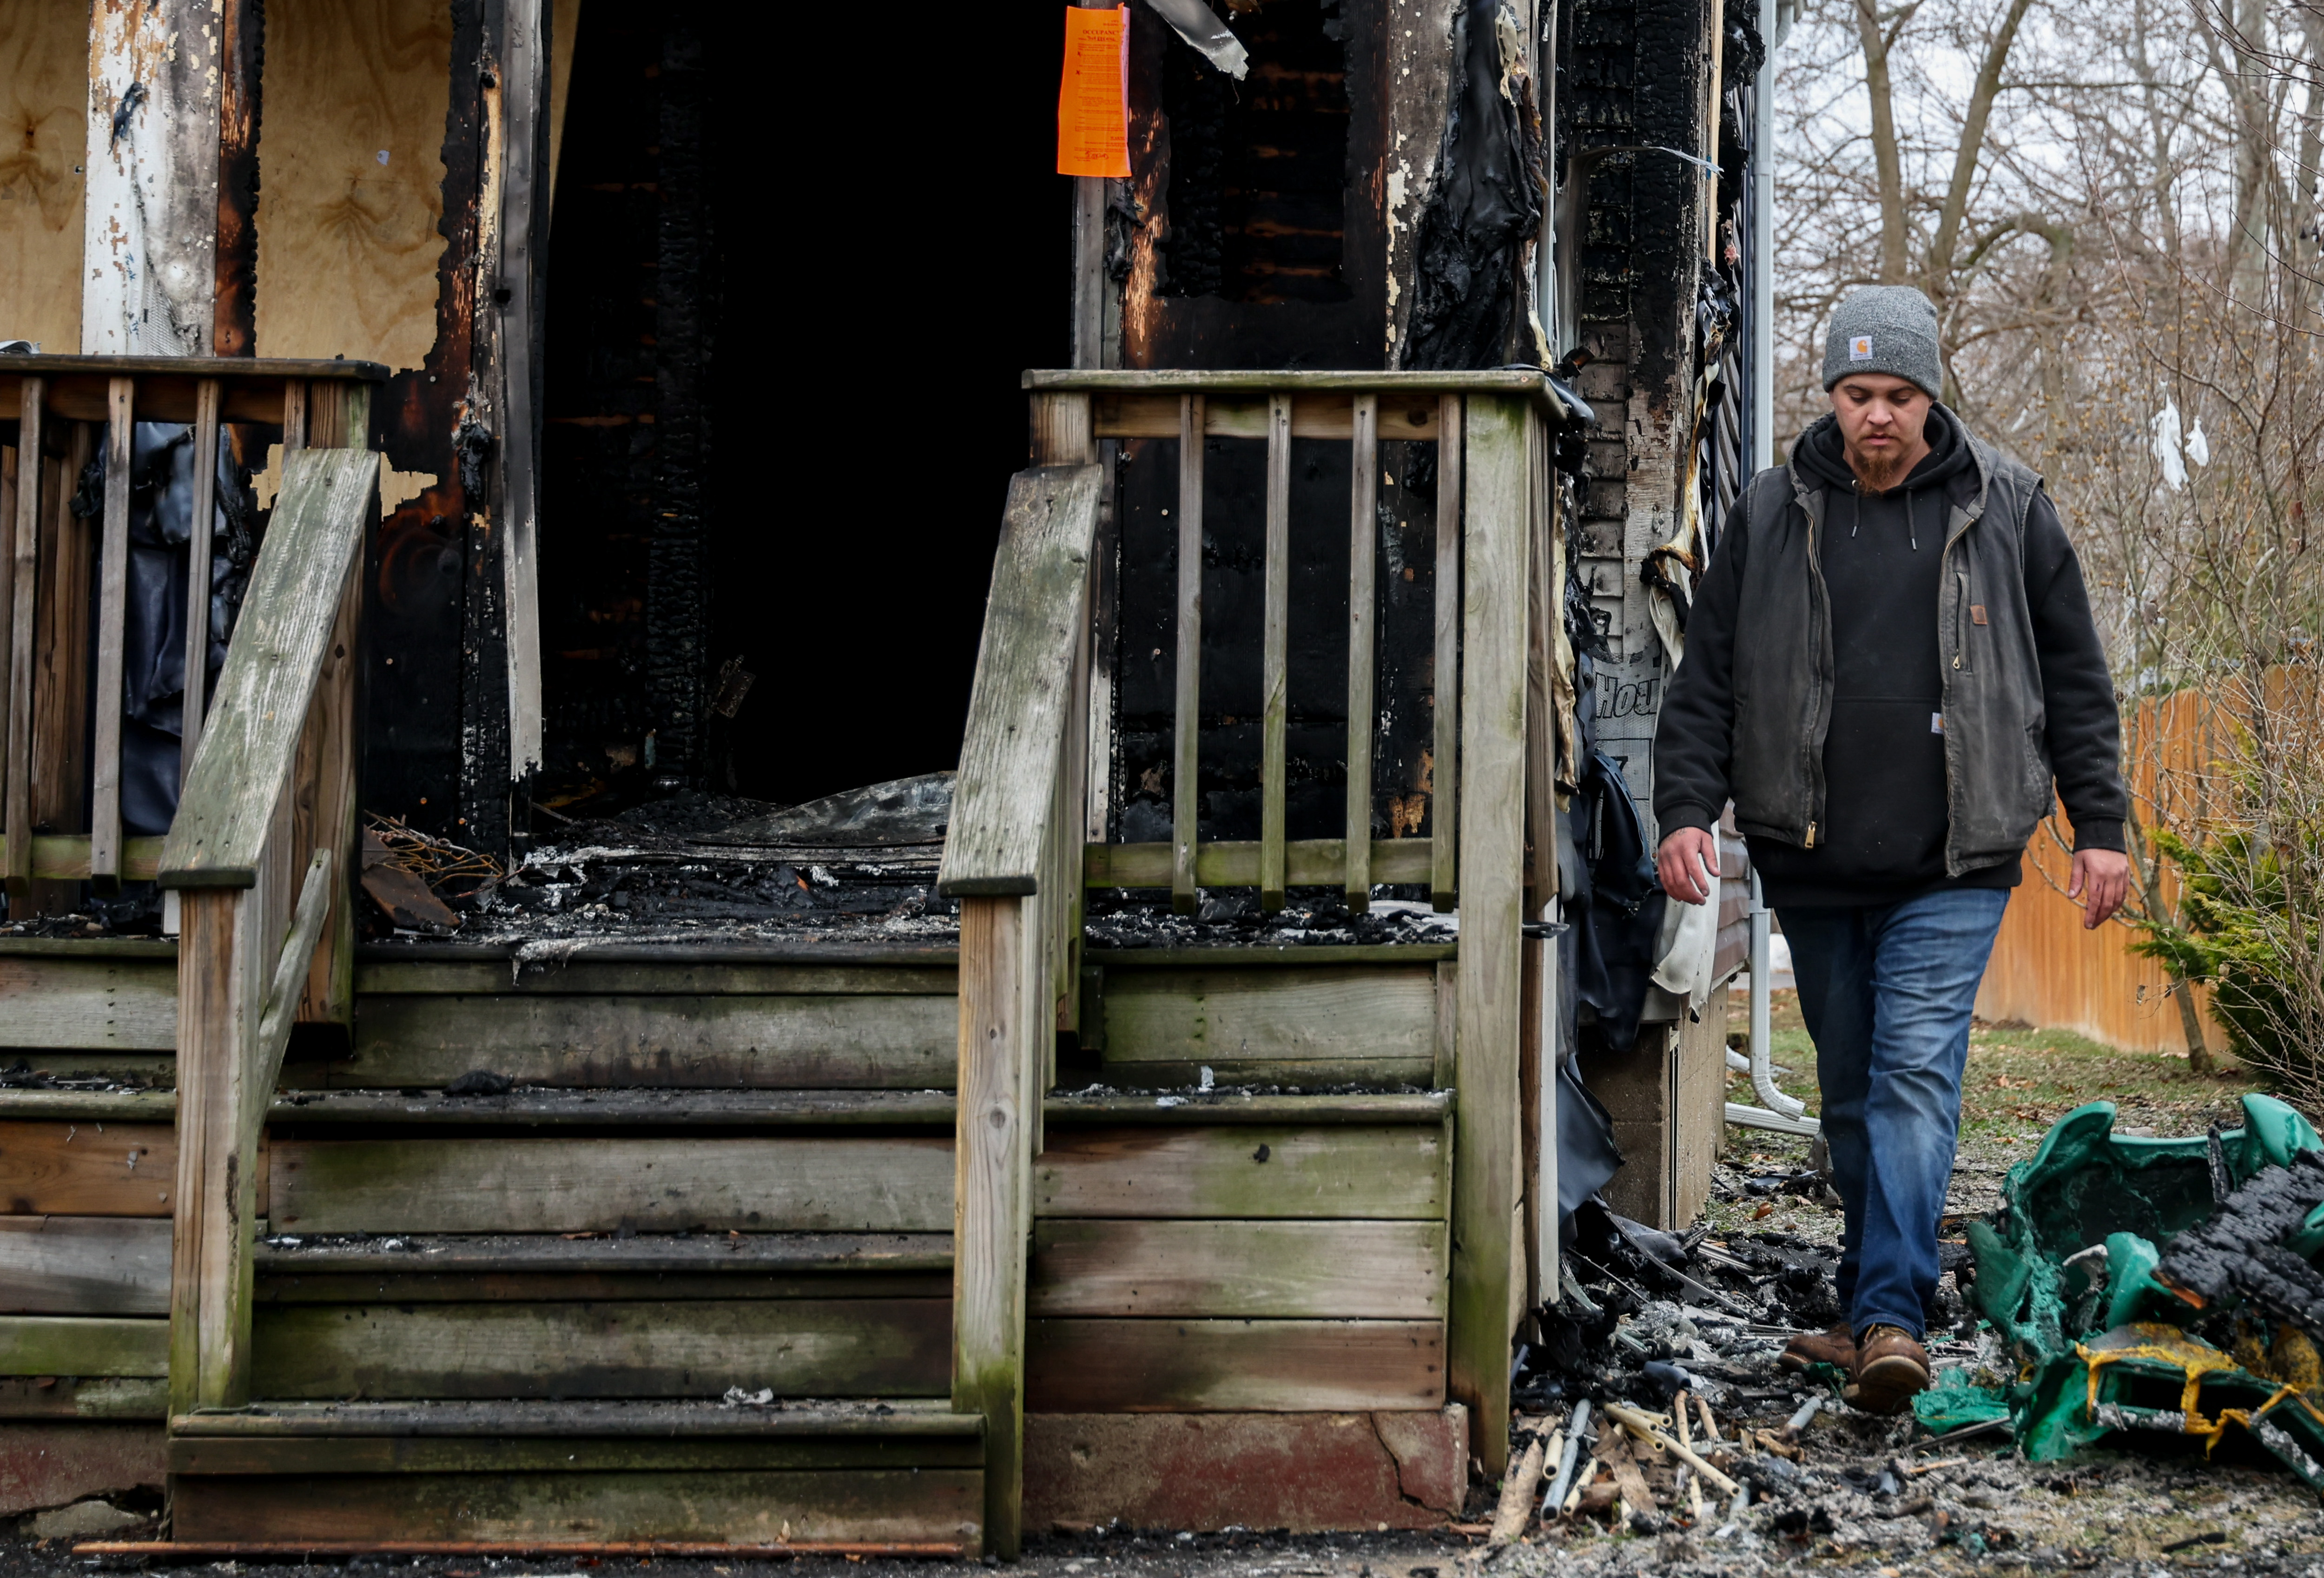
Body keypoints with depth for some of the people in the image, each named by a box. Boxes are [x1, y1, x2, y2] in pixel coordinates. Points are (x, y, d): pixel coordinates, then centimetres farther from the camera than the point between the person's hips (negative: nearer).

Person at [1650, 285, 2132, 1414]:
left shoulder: (2007, 510, 3)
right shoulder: (1772, 515, 5)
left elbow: (2075, 677, 8)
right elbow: (1708, 675, 7)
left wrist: (2100, 827, 5)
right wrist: (1687, 806, -5)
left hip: (1953, 865, -2)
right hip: (1813, 864, 2)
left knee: (1916, 1076, -13)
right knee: (1852, 1093, 10)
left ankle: (1891, 1318, -19)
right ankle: (1873, 1311, 21)